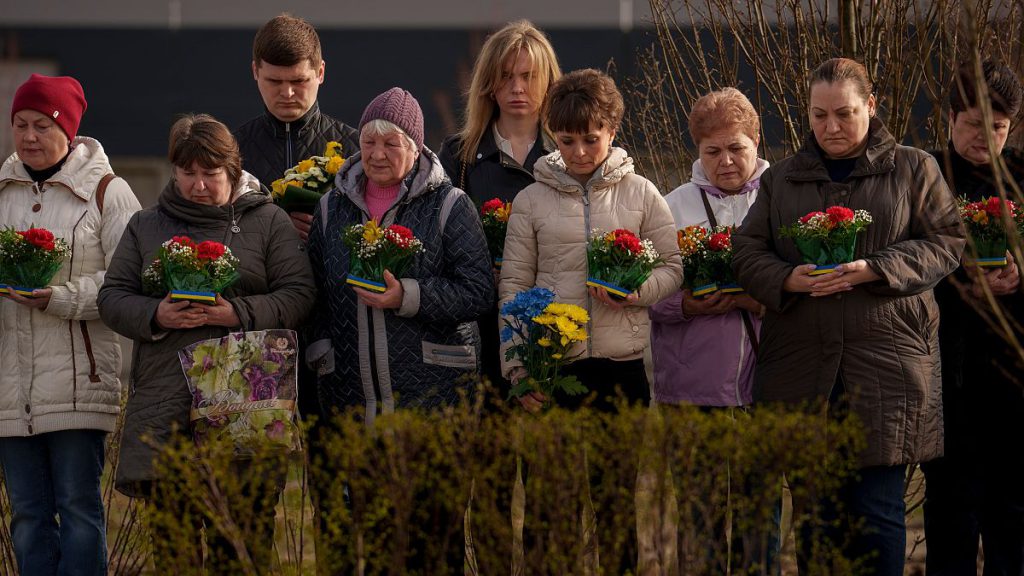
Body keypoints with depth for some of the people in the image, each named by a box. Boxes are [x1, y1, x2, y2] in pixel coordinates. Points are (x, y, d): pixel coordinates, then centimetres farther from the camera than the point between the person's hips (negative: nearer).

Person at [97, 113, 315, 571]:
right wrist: (156, 315, -10)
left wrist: (238, 312, -15)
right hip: (164, 395, 2)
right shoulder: (145, 226, 16)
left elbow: (298, 294, 1)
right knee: (170, 533, 4)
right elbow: (113, 296, 11)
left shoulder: (268, 221, 8)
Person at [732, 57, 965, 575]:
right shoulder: (782, 179, 16)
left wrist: (873, 270, -14)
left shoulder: (913, 170, 8)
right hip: (801, 366, 3)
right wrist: (790, 279, -11)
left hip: (885, 364, -3)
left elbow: (946, 242, 1)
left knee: (877, 509, -7)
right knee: (814, 511, 5)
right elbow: (746, 250, 10)